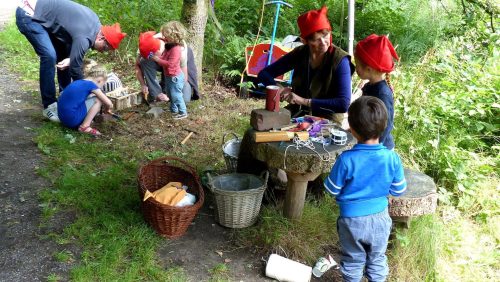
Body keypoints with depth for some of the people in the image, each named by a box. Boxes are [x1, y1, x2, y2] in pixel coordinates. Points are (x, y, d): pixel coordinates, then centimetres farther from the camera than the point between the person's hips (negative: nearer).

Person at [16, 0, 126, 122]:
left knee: (64, 54, 10)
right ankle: (49, 106, -12)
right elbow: (75, 68, -19)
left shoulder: (95, 23, 0)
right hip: (28, 14, -10)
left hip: (41, 15, 10)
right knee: (49, 56, -21)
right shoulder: (84, 38, -27)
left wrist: (70, 58, -10)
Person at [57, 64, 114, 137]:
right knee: (98, 100, -1)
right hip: (73, 119, -9)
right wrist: (107, 108, 20)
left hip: (63, 118, 9)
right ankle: (84, 126, -7)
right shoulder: (91, 85, -5)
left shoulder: (77, 82, 17)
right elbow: (109, 103, -3)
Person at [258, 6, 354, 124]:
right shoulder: (299, 54, -4)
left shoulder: (340, 60, -16)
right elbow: (263, 74, 2)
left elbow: (344, 104, -24)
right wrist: (279, 89, -18)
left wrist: (304, 101, -27)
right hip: (297, 113, 4)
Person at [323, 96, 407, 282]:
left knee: (353, 260, 21)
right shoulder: (392, 158, -17)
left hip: (352, 219, -2)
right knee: (377, 260, 24)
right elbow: (399, 190, -4)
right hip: (380, 218, 2)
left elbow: (332, 190, -12)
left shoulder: (346, 160, -25)